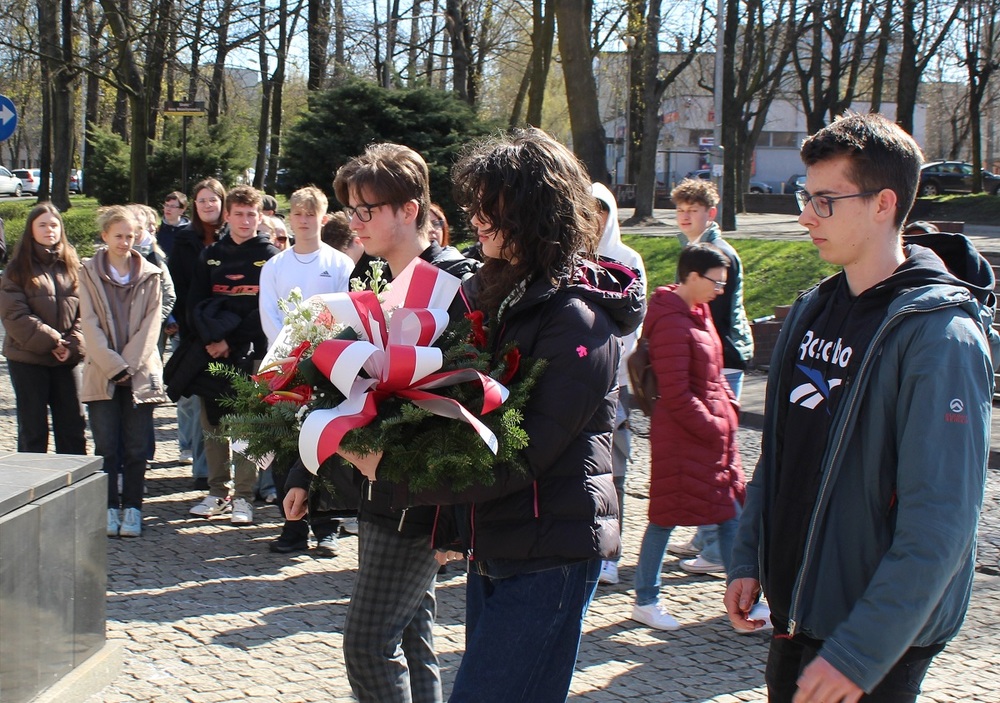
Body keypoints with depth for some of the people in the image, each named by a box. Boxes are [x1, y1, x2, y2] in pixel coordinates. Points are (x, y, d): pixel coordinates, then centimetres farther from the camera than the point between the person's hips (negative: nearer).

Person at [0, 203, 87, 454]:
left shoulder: (72, 266, 9)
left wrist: (73, 345, -11)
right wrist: (51, 341, -16)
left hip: (65, 359, 3)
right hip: (27, 359, -3)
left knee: (73, 425, 6)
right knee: (33, 429, 3)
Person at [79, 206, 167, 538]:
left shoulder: (150, 275, 8)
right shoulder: (89, 273, 6)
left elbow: (151, 323, 1)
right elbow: (90, 324, -2)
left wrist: (129, 363, -9)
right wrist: (113, 365, -12)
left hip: (140, 373, 0)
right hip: (102, 373, 0)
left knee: (136, 447, 1)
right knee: (106, 446, -1)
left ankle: (132, 509, 8)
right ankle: (109, 508, 6)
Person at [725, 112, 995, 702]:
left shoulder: (939, 334, -19)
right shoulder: (814, 310, 6)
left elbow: (940, 524, -24)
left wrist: (858, 653, -26)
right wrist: (749, 560, 7)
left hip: (878, 636, -7)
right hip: (796, 611, 7)